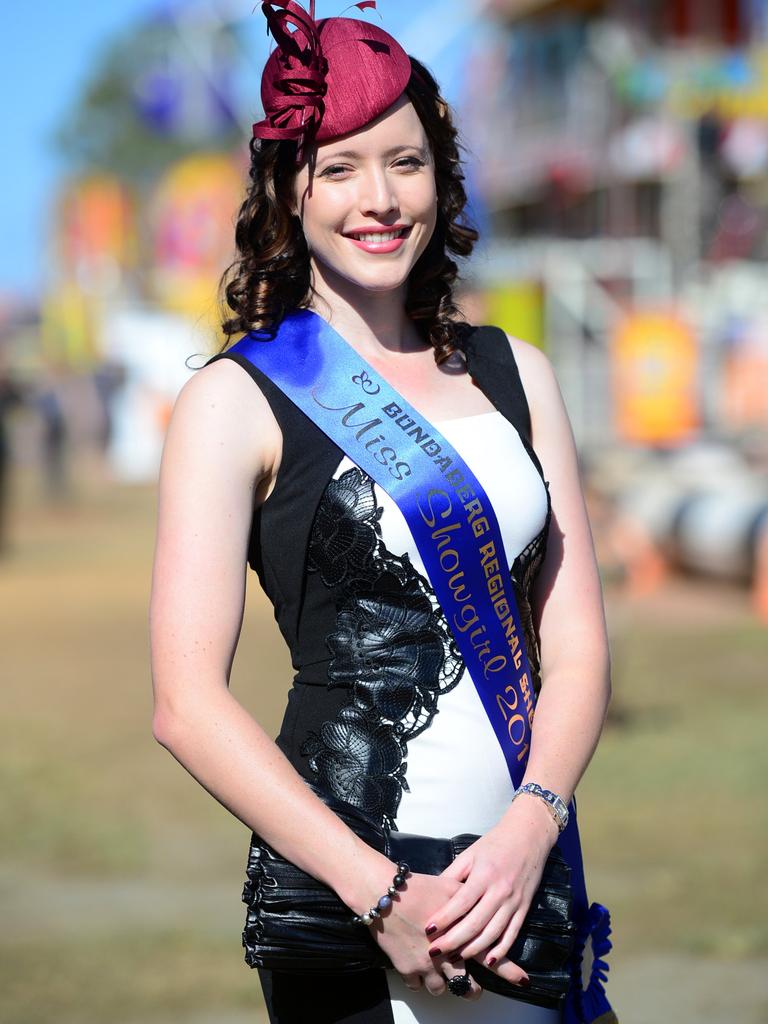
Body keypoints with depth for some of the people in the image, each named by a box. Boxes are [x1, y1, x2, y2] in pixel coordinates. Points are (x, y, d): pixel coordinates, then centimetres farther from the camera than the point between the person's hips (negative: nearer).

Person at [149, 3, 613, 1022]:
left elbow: (576, 644, 7)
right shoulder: (235, 402, -3)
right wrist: (379, 891, -17)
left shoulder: (515, 374, 10)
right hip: (345, 883, -4)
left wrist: (529, 831, -11)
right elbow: (187, 704, -10)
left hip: (519, 866, 4)